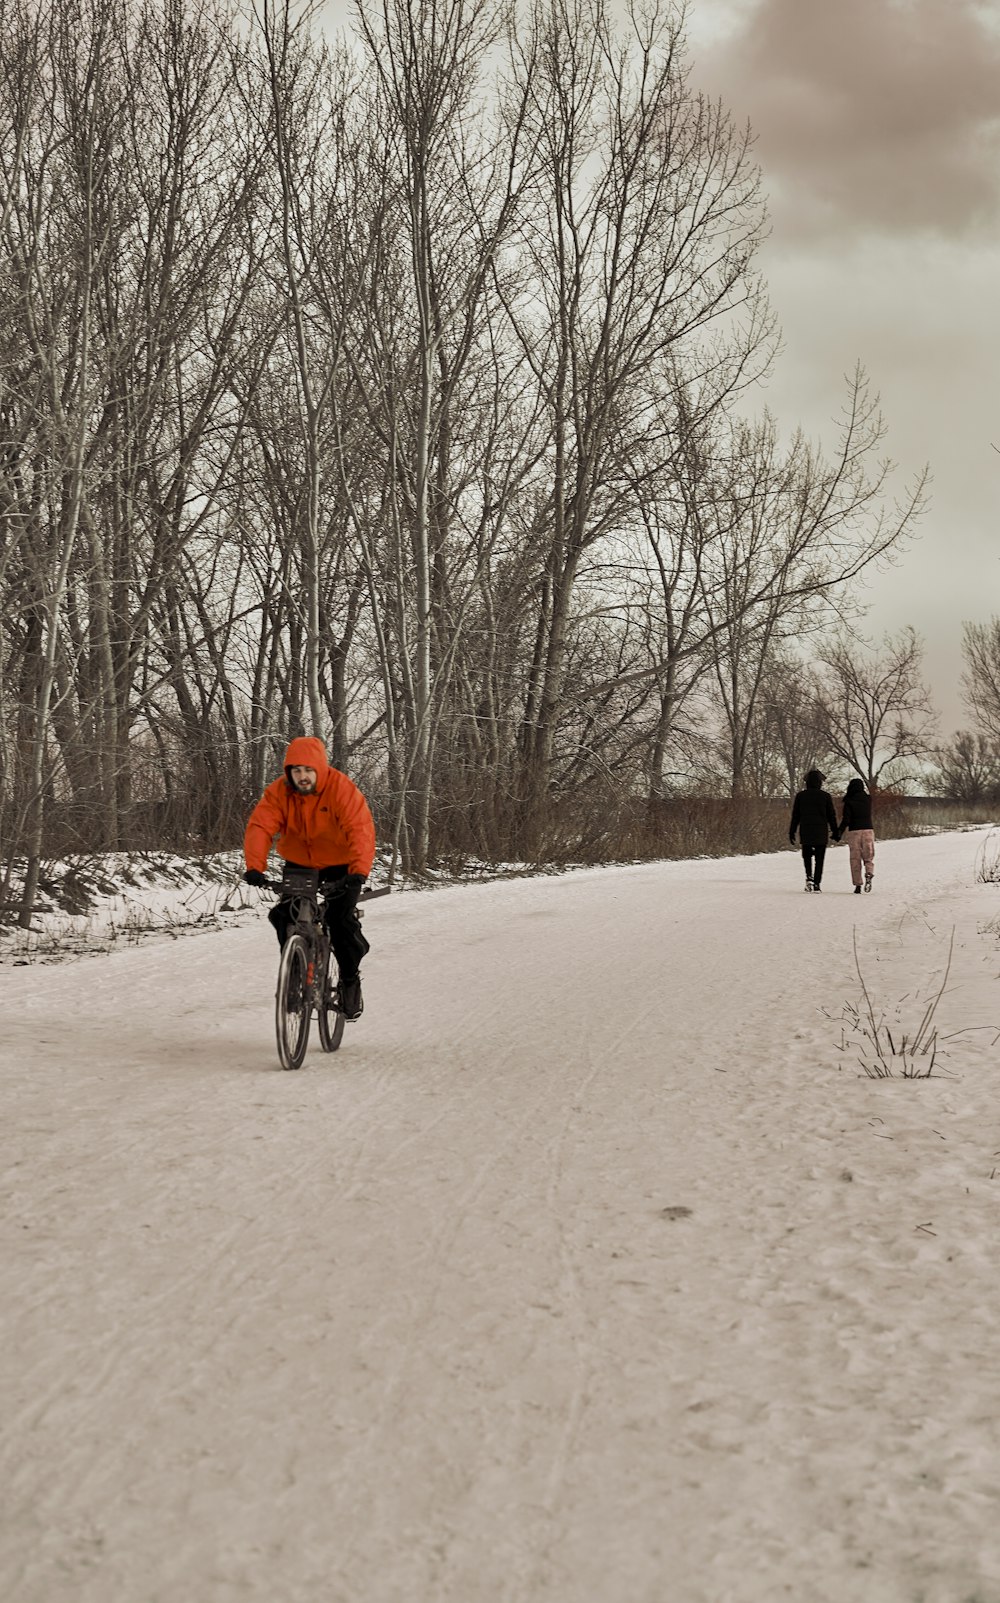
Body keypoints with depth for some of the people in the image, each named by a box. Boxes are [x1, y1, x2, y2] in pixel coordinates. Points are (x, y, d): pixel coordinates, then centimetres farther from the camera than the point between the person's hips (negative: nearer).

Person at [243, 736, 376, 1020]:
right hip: (299, 864, 3)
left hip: (340, 865, -3)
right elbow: (260, 826, -23)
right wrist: (255, 866, -39)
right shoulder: (279, 792, -14)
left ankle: (351, 980, 7)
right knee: (285, 916, -14)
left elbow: (360, 829, -33)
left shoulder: (342, 789, -24)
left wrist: (359, 871, -47)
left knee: (341, 919, -17)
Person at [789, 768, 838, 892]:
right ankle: (817, 884, 1)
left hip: (805, 832, 1)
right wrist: (835, 831, 11)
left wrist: (792, 832, 8)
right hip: (821, 833, -1)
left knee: (807, 855, 17)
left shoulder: (800, 796, 1)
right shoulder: (826, 796, -1)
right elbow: (831, 816, 2)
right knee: (819, 859, 5)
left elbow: (795, 816, 3)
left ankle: (809, 877, -5)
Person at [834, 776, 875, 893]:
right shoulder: (867, 799, 3)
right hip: (868, 830, 2)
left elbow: (846, 820, -12)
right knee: (868, 857, 10)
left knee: (855, 858, 6)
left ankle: (857, 885, 2)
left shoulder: (848, 802, -6)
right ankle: (869, 873, -21)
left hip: (853, 831, -2)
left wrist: (839, 833, -4)